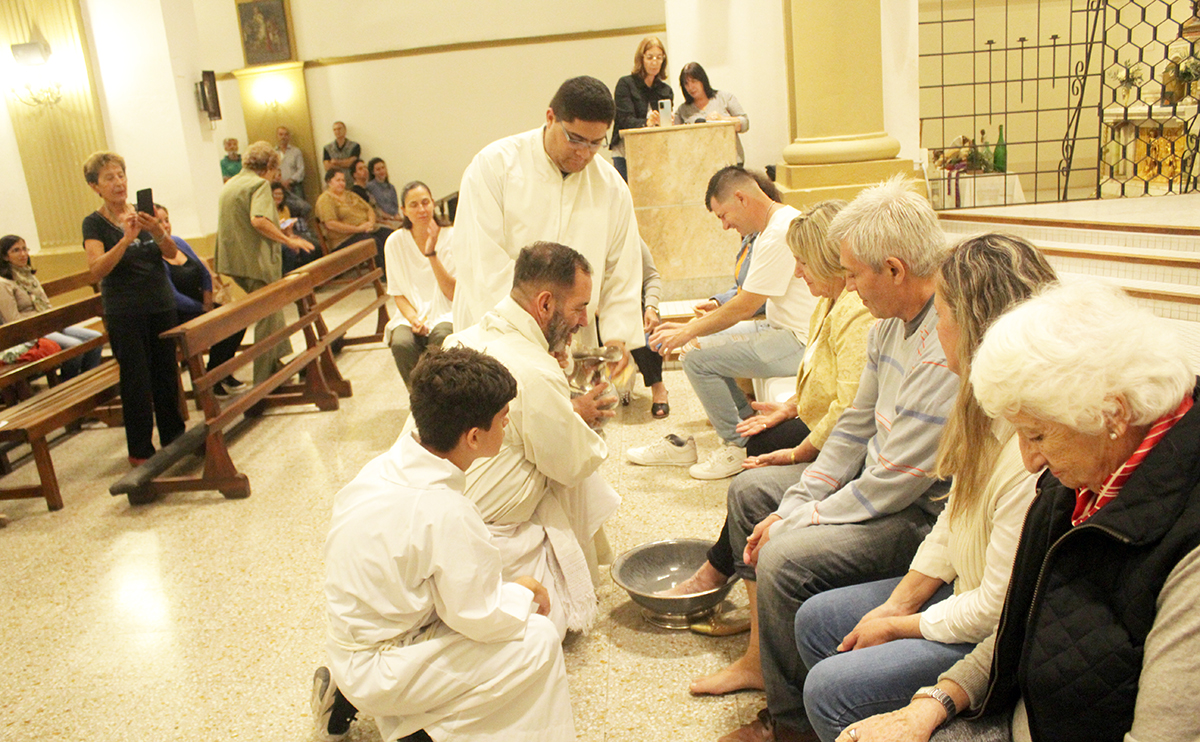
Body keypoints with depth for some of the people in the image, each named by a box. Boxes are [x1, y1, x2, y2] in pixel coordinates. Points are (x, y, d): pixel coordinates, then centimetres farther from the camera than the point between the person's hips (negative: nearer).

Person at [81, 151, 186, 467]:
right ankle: (140, 450, 8)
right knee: (137, 381, -2)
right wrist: (126, 239, -30)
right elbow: (96, 270, -17)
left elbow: (172, 253, -2)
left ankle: (174, 437, 21)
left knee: (166, 373, 7)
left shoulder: (142, 214, 9)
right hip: (125, 313, -4)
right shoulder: (94, 223, -3)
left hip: (161, 306, 4)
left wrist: (158, 232, -22)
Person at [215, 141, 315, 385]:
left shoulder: (229, 185, 17)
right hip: (257, 260, -9)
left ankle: (279, 360, 30)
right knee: (268, 318, -1)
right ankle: (264, 380, 2)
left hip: (234, 260, 9)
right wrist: (288, 240, -18)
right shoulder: (259, 183, -10)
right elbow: (258, 220, -26)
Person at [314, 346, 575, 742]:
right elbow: (480, 617, -21)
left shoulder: (387, 465, -3)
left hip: (347, 646, 9)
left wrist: (509, 590, 4)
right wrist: (527, 592, -2)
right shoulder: (444, 512, -29)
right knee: (539, 638, -14)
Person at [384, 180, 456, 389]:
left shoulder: (451, 237, -4)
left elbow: (453, 293, -10)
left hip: (445, 315, -1)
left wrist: (432, 254, -20)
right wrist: (412, 317, -15)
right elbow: (397, 292, 6)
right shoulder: (395, 242, 1)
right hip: (411, 314, 1)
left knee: (442, 339, -35)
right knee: (401, 343, -31)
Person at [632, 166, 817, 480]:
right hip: (791, 333, 11)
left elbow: (744, 308, -18)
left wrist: (688, 332, -6)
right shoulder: (785, 220, 14)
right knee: (708, 346, 17)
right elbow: (748, 302, 17)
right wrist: (692, 325, 12)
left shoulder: (778, 235, -19)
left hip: (799, 343, -11)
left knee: (699, 361, -15)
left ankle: (737, 446, 1)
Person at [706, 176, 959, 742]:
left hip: (928, 513, -11)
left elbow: (895, 481, -28)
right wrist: (793, 505, 0)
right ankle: (760, 657, 20)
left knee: (787, 560, -26)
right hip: (879, 481, 11)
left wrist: (793, 524, -16)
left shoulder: (949, 348, -30)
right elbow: (857, 425, 8)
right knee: (750, 490, 13)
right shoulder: (890, 323, 2)